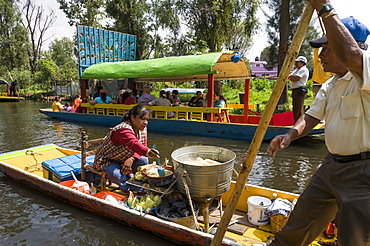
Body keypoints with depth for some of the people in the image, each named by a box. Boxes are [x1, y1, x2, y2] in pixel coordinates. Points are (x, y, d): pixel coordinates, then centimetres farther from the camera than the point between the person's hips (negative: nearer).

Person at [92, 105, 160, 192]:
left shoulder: (143, 129, -6)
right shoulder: (123, 130, -33)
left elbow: (142, 146, -6)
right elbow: (134, 144, -52)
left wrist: (132, 159, -26)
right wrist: (147, 152, -73)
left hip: (124, 159, 7)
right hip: (107, 160, -7)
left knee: (143, 160, -19)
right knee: (115, 175, -36)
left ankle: (137, 191, -8)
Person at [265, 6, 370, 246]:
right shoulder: (328, 86, 9)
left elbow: (349, 55, -38)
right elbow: (312, 117, 9)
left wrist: (326, 8, -29)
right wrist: (290, 134, -11)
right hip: (332, 164, 8)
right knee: (301, 218, 21)